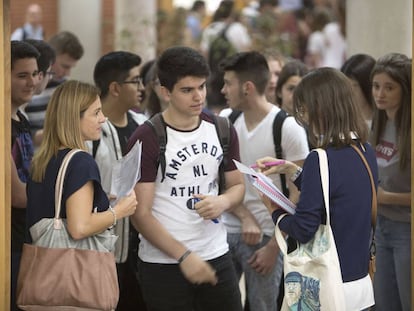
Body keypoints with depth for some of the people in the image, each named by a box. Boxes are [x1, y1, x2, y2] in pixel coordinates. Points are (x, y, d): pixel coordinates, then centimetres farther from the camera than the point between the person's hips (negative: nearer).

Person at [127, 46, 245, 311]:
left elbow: (237, 185, 17)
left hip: (217, 256, 4)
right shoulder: (146, 140, -9)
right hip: (164, 264, -4)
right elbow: (141, 214, -12)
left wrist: (224, 201, -7)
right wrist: (184, 256, -18)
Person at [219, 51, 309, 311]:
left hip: (266, 236, -4)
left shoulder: (288, 128, -8)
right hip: (226, 229, 4)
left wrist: (274, 247, -11)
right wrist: (245, 218, -9)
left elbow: (297, 195, -8)